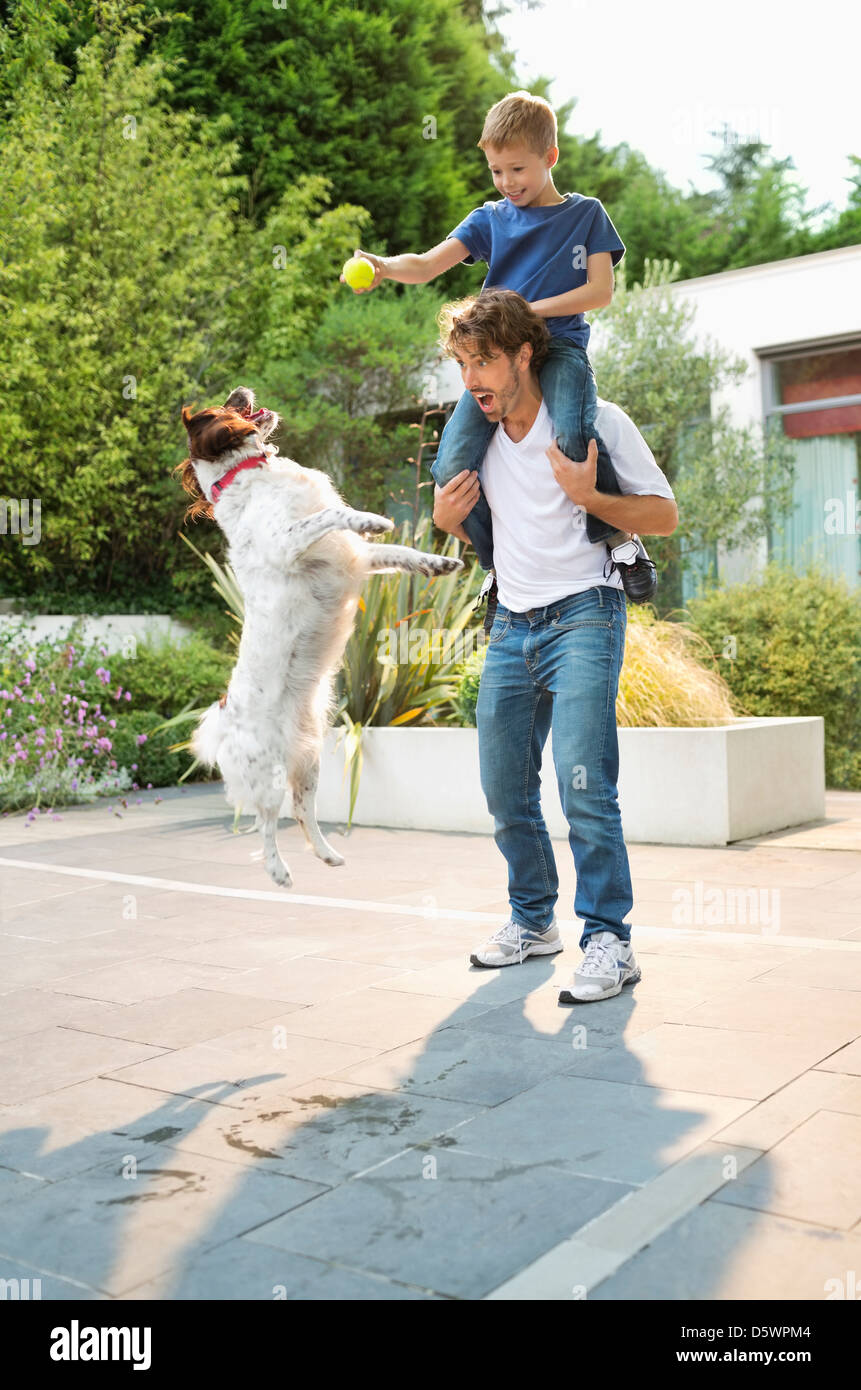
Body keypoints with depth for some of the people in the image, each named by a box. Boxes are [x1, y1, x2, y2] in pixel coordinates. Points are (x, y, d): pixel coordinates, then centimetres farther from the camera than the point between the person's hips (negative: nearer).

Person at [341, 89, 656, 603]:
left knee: (573, 434, -35)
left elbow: (600, 291, 2)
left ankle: (622, 539, -14)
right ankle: (500, 565, 6)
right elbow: (429, 264, 2)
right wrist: (384, 266, -19)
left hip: (560, 346, -3)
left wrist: (531, 309, -8)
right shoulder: (491, 219, 16)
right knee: (453, 469, -16)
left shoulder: (585, 214, 11)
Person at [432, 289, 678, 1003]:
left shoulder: (596, 420, -4)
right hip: (511, 624, 6)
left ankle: (610, 940, -8)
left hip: (583, 615, -6)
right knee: (505, 789, 7)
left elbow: (665, 515, -2)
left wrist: (587, 496, -19)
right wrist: (445, 518, 2)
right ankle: (533, 921, 24)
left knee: (583, 781, -17)